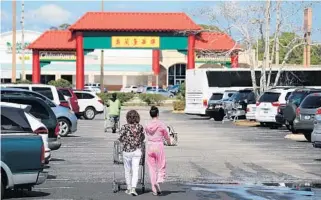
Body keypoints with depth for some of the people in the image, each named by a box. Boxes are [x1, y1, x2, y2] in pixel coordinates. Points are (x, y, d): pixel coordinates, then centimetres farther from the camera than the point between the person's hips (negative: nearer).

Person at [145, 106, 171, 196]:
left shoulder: (147, 126, -1)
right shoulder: (162, 125, -9)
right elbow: (166, 136, 3)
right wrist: (169, 142, 25)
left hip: (149, 146, 3)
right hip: (159, 146, -3)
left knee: (152, 168, 9)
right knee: (161, 166, 11)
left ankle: (155, 190, 11)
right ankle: (158, 181, -16)